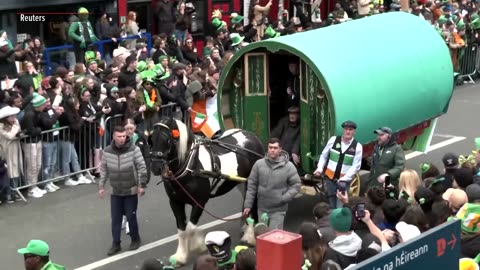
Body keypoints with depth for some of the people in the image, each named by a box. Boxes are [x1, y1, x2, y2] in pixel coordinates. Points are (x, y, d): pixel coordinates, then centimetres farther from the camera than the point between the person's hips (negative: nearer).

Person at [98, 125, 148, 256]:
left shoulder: (134, 149, -16)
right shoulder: (107, 151, -7)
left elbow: (142, 168, -12)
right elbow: (103, 170, 4)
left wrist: (142, 185, -13)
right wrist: (101, 186, 5)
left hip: (131, 191, -3)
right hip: (115, 192, 3)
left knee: (131, 217, 5)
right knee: (115, 219, 7)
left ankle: (135, 239, 26)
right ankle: (116, 243, 17)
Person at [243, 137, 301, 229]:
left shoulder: (288, 166, -7)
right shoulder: (259, 164, -2)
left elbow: (296, 185, -2)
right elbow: (251, 185, 3)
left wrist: (284, 198, -14)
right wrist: (248, 205, 1)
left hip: (278, 210, -3)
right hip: (262, 209, 3)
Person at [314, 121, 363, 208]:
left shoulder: (357, 146, -8)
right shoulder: (333, 140, -2)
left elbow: (356, 166, -9)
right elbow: (324, 155, 9)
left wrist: (344, 179, -16)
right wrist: (319, 169, -3)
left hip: (344, 180, -3)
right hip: (330, 177, 3)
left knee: (340, 206, -9)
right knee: (331, 203, 15)